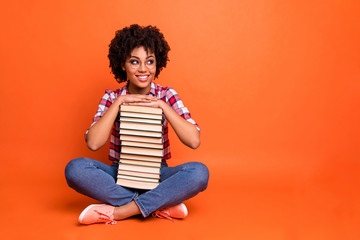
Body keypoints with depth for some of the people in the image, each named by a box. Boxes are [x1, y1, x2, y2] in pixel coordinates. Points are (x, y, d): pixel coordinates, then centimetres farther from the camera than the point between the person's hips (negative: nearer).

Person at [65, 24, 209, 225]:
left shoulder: (166, 95, -2)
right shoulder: (112, 97, 0)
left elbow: (194, 141, -15)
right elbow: (93, 143, -16)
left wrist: (162, 105, -18)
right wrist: (118, 102, -17)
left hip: (157, 176, 0)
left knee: (199, 172, -29)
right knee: (76, 168, -27)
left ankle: (116, 211, -26)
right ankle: (161, 206, -24)